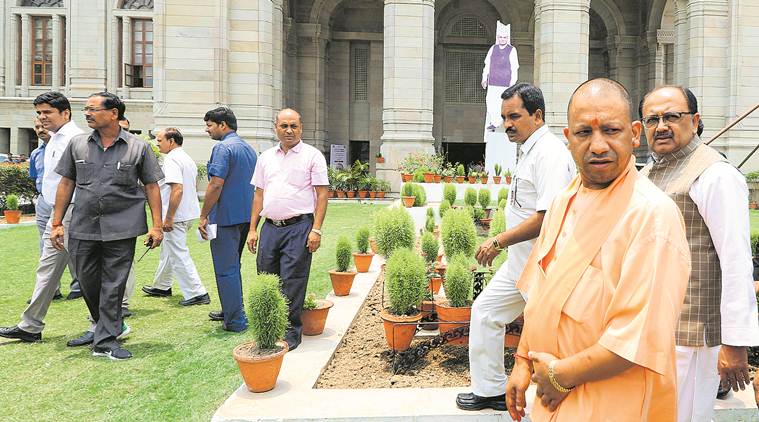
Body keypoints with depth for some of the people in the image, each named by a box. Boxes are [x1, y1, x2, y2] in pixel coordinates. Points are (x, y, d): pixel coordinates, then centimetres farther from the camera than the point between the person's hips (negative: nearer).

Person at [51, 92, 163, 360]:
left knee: (113, 285, 0)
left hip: (121, 228, -3)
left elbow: (152, 186, 1)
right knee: (87, 281, 12)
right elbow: (66, 183, 11)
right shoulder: (77, 145, 7)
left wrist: (157, 226, -5)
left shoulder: (138, 147, -1)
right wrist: (57, 223, 6)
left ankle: (106, 340, 9)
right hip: (83, 227, 3)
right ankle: (105, 325, 36)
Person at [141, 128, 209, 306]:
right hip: (188, 213, 10)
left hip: (176, 216, -10)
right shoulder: (187, 159, 15)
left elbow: (177, 189, -27)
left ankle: (197, 293, -3)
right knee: (168, 250, 22)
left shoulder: (171, 159, -16)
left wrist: (169, 218, -24)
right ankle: (161, 286, 36)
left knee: (179, 255, -5)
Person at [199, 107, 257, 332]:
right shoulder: (248, 148, 15)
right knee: (233, 266, 19)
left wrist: (203, 216, -14)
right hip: (245, 216, 9)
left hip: (226, 218, -9)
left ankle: (235, 320, 0)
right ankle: (230, 311, 29)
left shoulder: (223, 148, -14)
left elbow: (216, 185, -20)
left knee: (225, 269, -3)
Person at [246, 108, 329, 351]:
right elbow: (259, 195, 16)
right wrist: (252, 229, 11)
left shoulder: (312, 156, 0)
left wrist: (316, 230, -12)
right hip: (270, 227, 5)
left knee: (292, 283, -3)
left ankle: (291, 333, 9)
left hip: (298, 227, -5)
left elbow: (322, 194, -4)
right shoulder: (266, 157, 14)